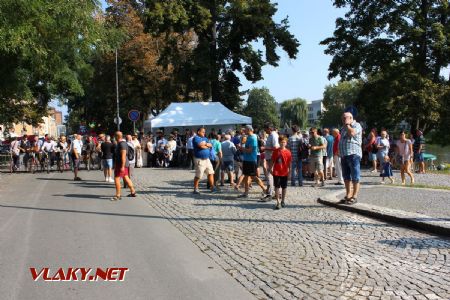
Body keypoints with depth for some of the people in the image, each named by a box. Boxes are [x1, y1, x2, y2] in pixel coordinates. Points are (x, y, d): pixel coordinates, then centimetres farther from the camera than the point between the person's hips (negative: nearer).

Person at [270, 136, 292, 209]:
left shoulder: (288, 152, -4)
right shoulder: (276, 151, 0)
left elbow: (289, 162, -1)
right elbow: (273, 160, 5)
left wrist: (289, 170, -3)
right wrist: (271, 168, 0)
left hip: (284, 172, 0)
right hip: (276, 172, 0)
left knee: (284, 187, 11)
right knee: (277, 187, -1)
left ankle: (283, 201, 28)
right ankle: (278, 202, 2)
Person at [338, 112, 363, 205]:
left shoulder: (356, 125, -1)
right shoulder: (344, 128, 23)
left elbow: (352, 133, -21)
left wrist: (347, 124, -7)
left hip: (353, 154, -8)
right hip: (344, 155, 9)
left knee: (355, 177, -5)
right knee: (346, 177, 11)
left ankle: (354, 196, -3)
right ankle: (348, 195, 17)